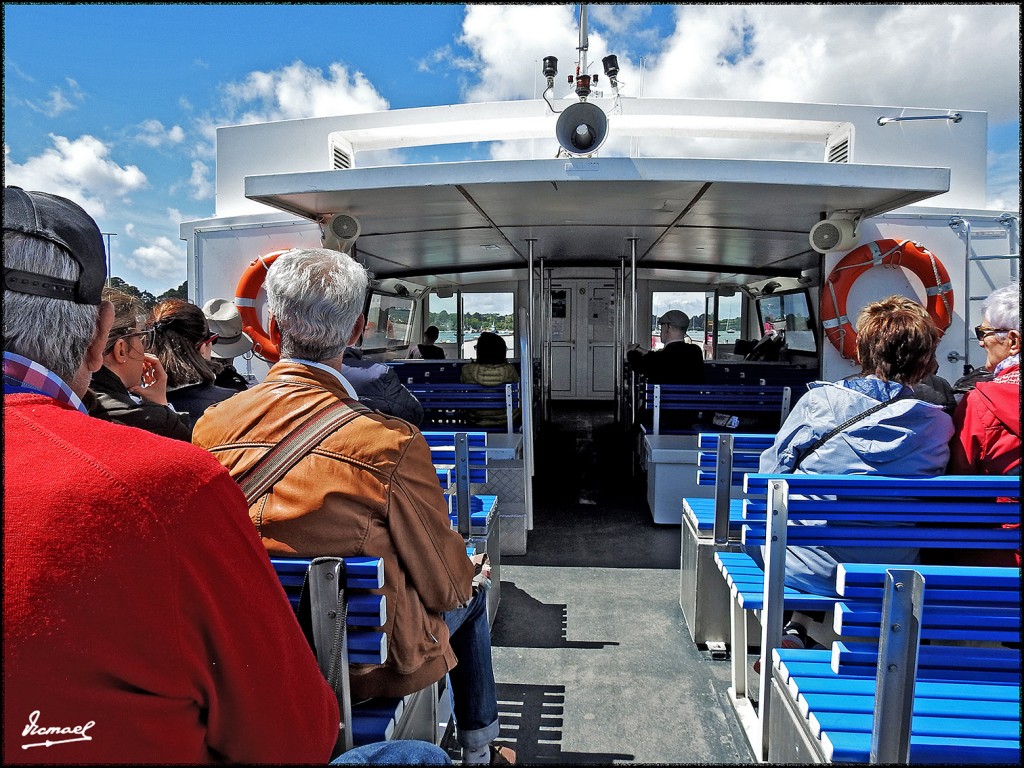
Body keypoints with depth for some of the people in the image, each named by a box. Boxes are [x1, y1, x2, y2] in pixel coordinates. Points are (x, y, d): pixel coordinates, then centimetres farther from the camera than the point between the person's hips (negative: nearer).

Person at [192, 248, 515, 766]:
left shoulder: (211, 425, -14)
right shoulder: (390, 443, -30)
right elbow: (444, 581, -16)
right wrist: (463, 572, 8)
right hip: (369, 663, -5)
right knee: (470, 594, 24)